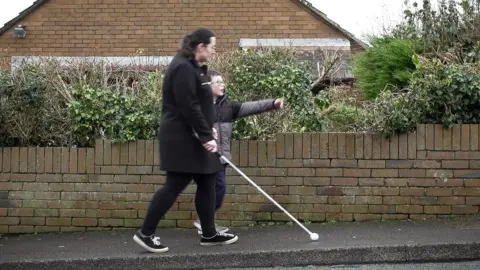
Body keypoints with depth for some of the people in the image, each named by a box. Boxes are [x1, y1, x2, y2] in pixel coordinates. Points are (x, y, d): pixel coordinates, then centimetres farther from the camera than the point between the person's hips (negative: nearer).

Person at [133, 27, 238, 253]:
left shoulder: (192, 67, 16)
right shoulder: (183, 68, -17)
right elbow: (189, 107, -23)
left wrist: (207, 131, 15)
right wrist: (206, 135, -21)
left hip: (192, 137, 11)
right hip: (182, 138, -11)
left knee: (206, 183, 11)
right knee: (175, 185, -7)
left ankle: (209, 234, 19)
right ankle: (145, 233, 1)